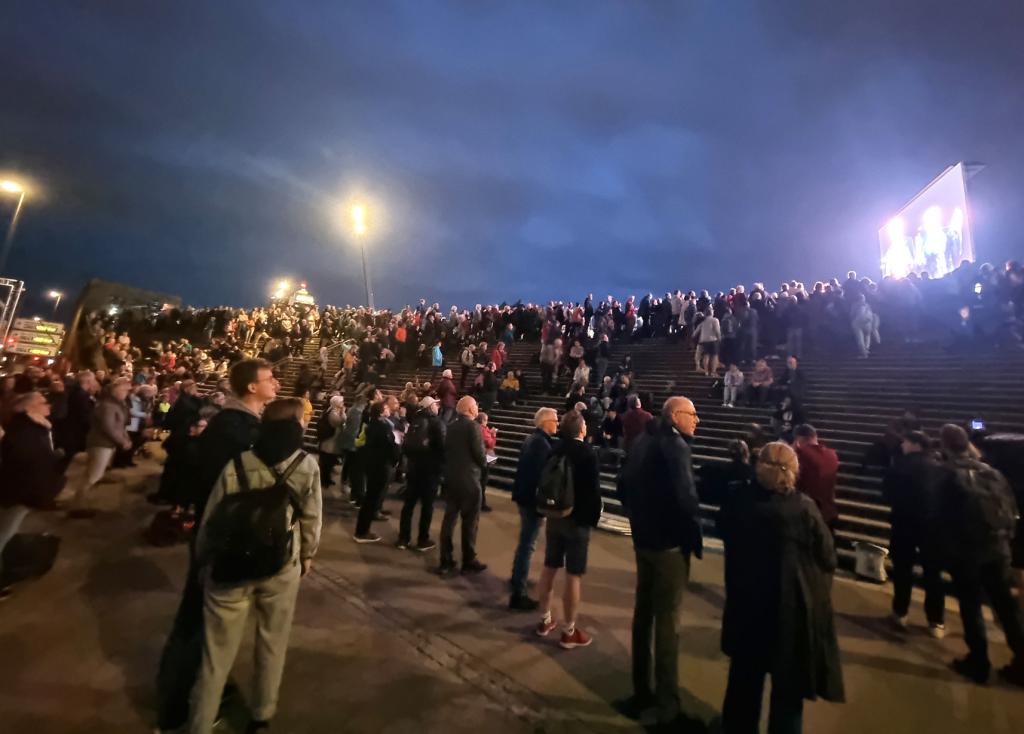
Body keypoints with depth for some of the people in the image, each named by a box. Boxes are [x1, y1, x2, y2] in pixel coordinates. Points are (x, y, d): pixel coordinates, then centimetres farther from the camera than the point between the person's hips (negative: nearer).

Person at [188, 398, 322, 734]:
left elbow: (210, 519, -2)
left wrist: (203, 559, 15)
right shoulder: (307, 465, -11)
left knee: (216, 654, 17)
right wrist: (307, 554, 13)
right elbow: (312, 517, -5)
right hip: (281, 567, 1)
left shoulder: (236, 464, -10)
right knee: (272, 645, 23)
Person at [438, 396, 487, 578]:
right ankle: (469, 561, 18)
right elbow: (479, 453, -16)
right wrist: (483, 463, 3)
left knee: (449, 519, 11)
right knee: (470, 521, 7)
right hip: (469, 479, -6)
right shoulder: (473, 426, -14)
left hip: (450, 478, 7)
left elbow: (446, 450, 9)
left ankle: (446, 562, 18)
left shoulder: (451, 426, 7)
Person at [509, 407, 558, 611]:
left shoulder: (531, 439, 10)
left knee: (525, 541, 24)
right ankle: (518, 594, 5)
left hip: (525, 495, 10)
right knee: (527, 544, -2)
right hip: (533, 498, -10)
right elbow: (541, 474, -25)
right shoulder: (542, 443, -21)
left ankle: (517, 578, 40)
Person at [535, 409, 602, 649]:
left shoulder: (555, 450, 1)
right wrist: (593, 518, -4)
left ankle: (545, 620, 30)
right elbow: (593, 489, -16)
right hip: (578, 519, -6)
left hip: (554, 516, 6)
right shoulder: (587, 452, -17)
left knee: (549, 569, 16)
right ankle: (569, 631, 16)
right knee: (574, 576, 5)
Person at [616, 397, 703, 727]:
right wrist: (696, 540, -11)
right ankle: (666, 703, 23)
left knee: (643, 614, 18)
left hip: (643, 539, 8)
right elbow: (685, 499, -26)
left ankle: (641, 692, 33)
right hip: (670, 544, -8)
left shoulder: (644, 441, 6)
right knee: (667, 621, 7)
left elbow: (624, 486, 12)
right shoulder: (675, 446, -19)